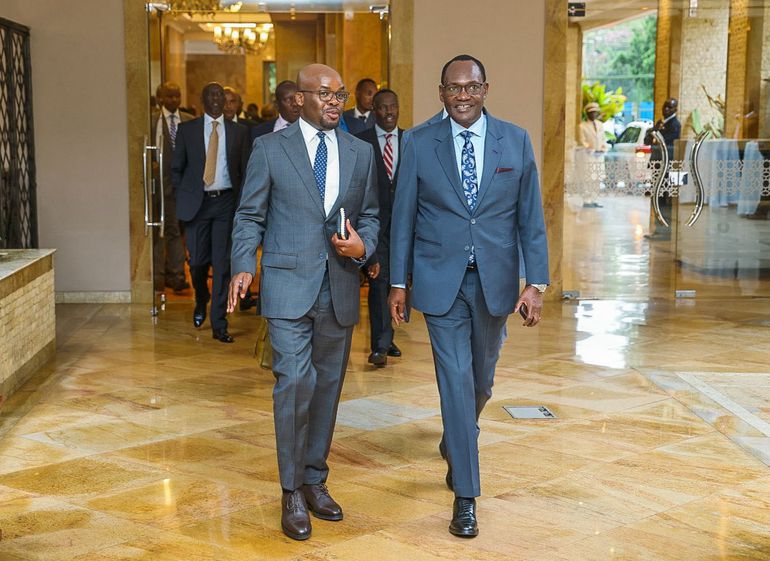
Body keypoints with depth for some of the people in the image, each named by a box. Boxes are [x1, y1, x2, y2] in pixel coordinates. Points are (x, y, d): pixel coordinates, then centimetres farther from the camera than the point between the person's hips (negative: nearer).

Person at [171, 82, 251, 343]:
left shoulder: (239, 132, 7)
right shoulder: (186, 130, 6)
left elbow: (244, 171, 8)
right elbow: (176, 168, 11)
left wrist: (241, 202, -1)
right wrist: (182, 198, 3)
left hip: (226, 202, 0)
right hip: (197, 202, 0)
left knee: (222, 263, -2)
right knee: (198, 261, 1)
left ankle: (219, 324, 4)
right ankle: (201, 302, 34)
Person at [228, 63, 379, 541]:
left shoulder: (361, 152, 10)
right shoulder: (269, 148, 1)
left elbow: (369, 215, 13)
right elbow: (250, 216, 2)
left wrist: (363, 246, -8)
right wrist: (243, 267, -11)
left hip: (340, 288, 4)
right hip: (289, 286, -4)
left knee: (328, 386, 11)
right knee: (296, 383, -10)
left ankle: (315, 479, 26)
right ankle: (292, 491, 4)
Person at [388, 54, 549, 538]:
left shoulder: (516, 141, 0)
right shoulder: (420, 144, -2)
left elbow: (531, 217, 1)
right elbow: (404, 216, 2)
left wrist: (537, 282, -5)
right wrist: (398, 282, 2)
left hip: (494, 280, 2)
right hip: (441, 280, -2)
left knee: (481, 380, 15)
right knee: (456, 379, -4)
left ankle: (454, 445, 47)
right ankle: (466, 495, 4)